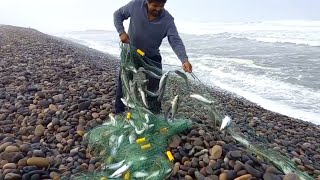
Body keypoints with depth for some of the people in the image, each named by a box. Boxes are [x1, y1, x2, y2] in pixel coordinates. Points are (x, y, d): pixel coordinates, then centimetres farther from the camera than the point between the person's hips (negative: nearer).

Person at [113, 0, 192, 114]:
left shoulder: (168, 20, -20)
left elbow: (175, 41, -27)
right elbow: (118, 14, -4)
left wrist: (184, 60, -44)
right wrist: (121, 32, -21)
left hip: (152, 56, 0)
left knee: (154, 86, 0)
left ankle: (155, 114, 17)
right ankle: (119, 112, 22)